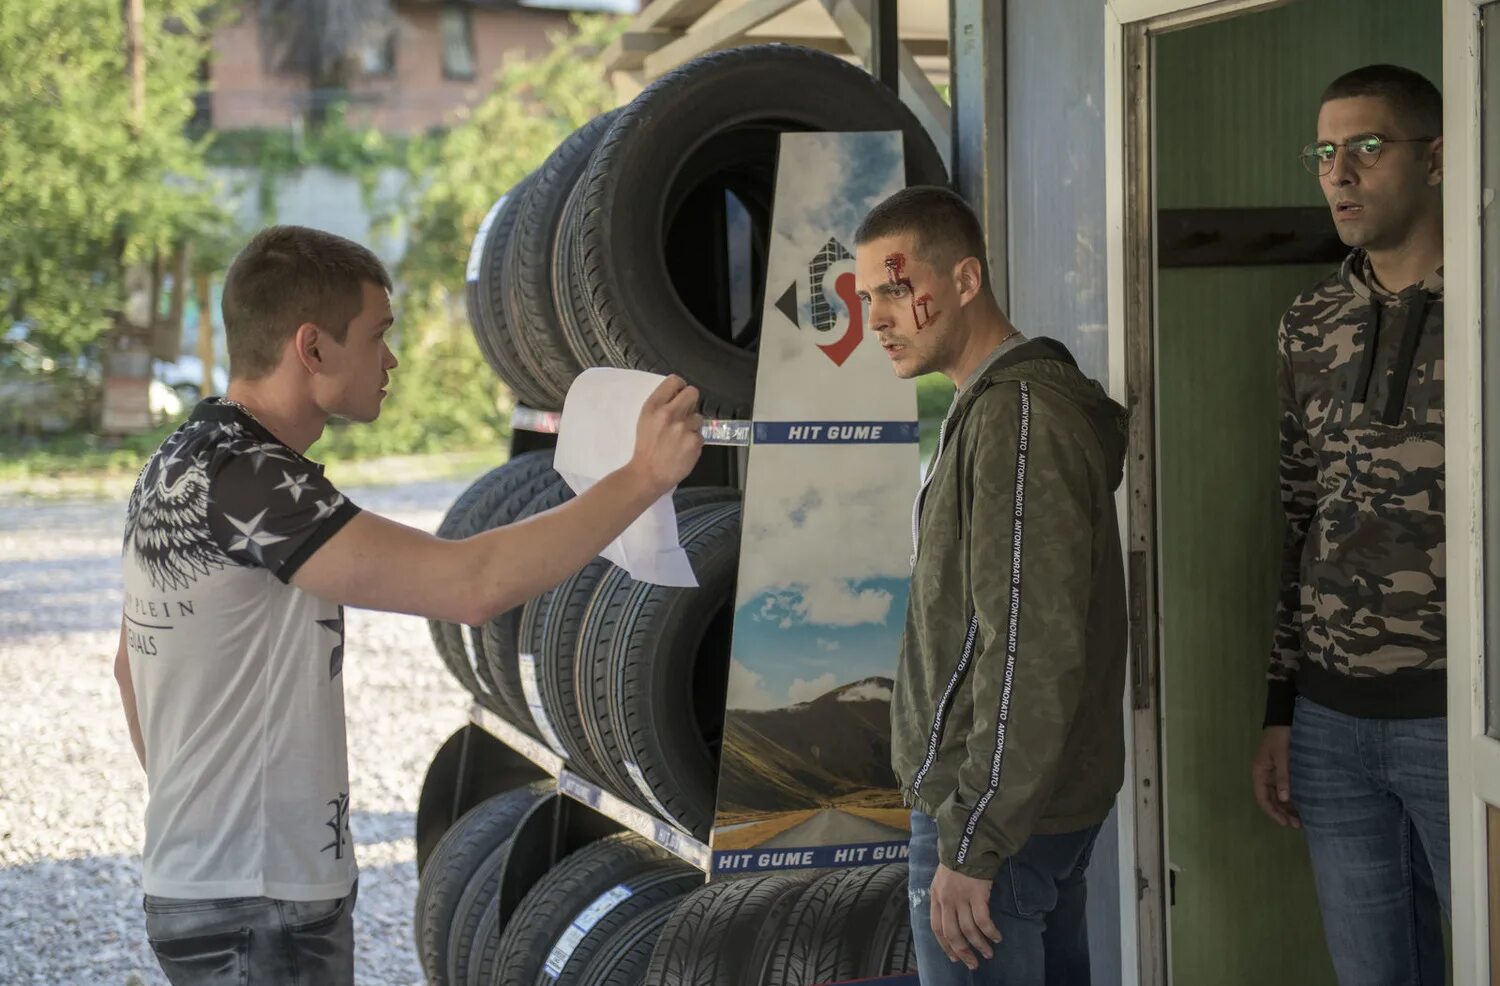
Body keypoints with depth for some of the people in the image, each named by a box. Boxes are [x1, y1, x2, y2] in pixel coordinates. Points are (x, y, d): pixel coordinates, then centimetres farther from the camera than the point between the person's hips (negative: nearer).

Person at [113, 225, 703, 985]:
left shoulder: (181, 465, 10)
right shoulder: (240, 478, -22)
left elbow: (132, 665, 21)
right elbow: (472, 585, -30)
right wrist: (643, 476, -23)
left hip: (205, 884, 10)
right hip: (256, 906, -10)